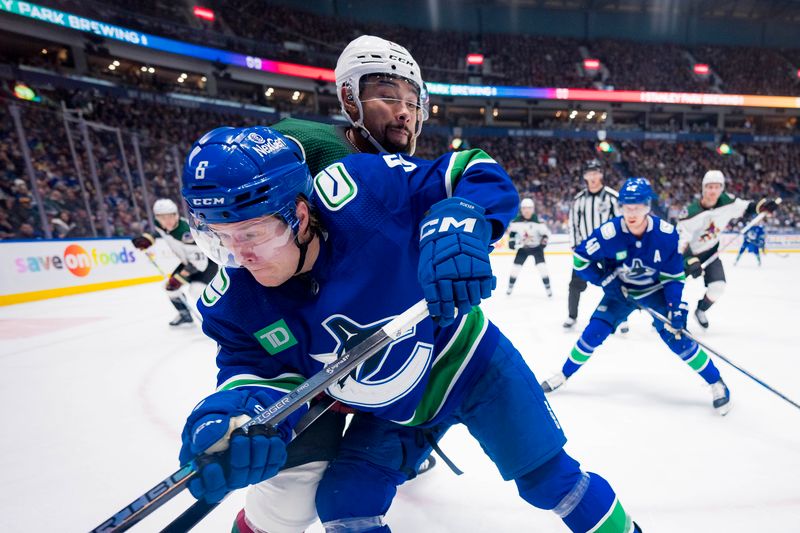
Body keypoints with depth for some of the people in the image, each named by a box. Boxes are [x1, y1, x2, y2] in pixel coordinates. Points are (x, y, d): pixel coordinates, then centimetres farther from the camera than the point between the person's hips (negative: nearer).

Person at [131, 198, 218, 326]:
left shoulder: (185, 231, -37)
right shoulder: (160, 224, -12)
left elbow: (199, 260, -36)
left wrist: (180, 278, -35)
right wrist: (147, 238, -1)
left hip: (207, 260, -9)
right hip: (189, 261, 9)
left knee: (197, 289, -27)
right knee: (171, 287, 7)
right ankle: (185, 314, 29)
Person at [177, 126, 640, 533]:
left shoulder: (363, 192, -31)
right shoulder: (235, 300, -16)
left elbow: (483, 176, -25)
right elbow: (256, 367, -11)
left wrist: (456, 226, -46)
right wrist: (233, 411, -33)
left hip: (468, 362, -3)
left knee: (547, 474, 11)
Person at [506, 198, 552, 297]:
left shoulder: (538, 221, -19)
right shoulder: (516, 221, -12)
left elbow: (546, 232, -10)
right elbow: (511, 230, 5)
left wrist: (543, 242, -22)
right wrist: (511, 241, -4)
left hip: (536, 247, -2)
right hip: (522, 247, 2)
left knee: (542, 267, -13)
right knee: (516, 266, 1)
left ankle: (548, 288, 0)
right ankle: (510, 286, 18)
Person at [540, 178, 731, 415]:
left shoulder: (666, 233, -24)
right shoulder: (608, 232, -27)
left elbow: (674, 275, -13)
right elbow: (580, 258, -15)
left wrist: (677, 307, -22)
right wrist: (605, 280, -19)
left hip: (656, 290, 0)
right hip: (621, 290, 0)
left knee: (676, 336, -12)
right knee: (594, 332, -6)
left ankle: (716, 382, 13)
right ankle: (564, 374, 12)